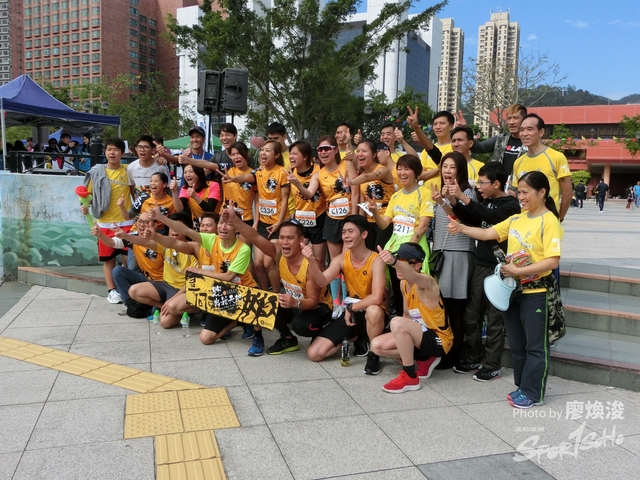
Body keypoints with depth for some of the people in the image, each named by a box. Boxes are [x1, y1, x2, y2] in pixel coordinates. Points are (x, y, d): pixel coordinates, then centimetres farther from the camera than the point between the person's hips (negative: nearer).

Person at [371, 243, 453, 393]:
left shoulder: (426, 282, -23)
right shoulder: (403, 284, 3)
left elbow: (413, 277, -49)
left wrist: (394, 261, -69)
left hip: (438, 340, -9)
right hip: (421, 336, 9)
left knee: (397, 322, -32)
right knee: (377, 345, -4)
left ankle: (410, 377, -17)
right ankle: (424, 360, 10)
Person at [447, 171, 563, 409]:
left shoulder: (549, 221, -13)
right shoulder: (516, 219, 8)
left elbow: (552, 261, -20)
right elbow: (486, 234, 4)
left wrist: (518, 271, -23)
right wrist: (461, 228, -11)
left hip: (536, 291, -7)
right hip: (514, 289, 7)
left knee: (535, 345, 5)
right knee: (516, 343, 15)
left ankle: (532, 393, 16)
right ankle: (523, 386, 29)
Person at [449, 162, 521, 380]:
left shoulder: (511, 205, -10)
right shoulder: (487, 202, 12)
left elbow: (489, 216, -26)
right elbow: (471, 221, 12)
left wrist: (463, 197, -28)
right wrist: (454, 201, -2)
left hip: (498, 268, -7)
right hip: (481, 264, 7)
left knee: (494, 318, 1)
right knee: (471, 315, 11)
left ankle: (492, 365, 11)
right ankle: (474, 358, 24)